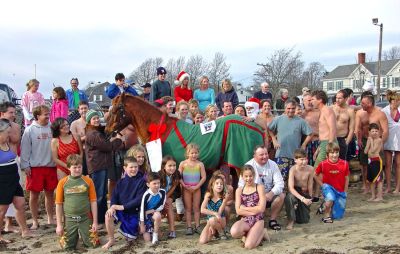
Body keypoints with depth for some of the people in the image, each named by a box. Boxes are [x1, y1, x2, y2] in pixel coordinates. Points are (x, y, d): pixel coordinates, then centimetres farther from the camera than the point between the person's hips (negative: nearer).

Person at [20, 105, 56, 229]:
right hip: (35, 167, -3)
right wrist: (25, 165, -9)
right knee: (34, 195, 5)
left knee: (50, 193, 13)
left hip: (51, 166, 3)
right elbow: (25, 149, -5)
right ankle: (35, 221, 19)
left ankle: (50, 218, 28)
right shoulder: (30, 130, -6)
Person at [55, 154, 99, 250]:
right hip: (69, 219, 0)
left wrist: (95, 221, -3)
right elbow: (58, 204, 1)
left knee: (92, 244, 0)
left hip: (86, 218, 0)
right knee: (67, 247, 2)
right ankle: (76, 235, 33)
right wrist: (59, 224, 0)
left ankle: (82, 234, 31)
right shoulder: (62, 182, -3)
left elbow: (93, 202, -1)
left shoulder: (88, 181, -4)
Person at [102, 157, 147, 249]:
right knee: (108, 215, -28)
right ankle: (111, 240, -6)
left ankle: (136, 228, 35)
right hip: (120, 210, 2)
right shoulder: (121, 182, 3)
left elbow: (139, 199, -17)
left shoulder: (141, 181, -10)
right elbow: (114, 196, -1)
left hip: (134, 212, -2)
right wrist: (113, 206, -22)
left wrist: (123, 206, -22)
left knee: (130, 237, -1)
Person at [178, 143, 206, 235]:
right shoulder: (183, 164, -4)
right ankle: (189, 227, 8)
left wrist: (196, 187, -13)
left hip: (196, 188, 0)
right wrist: (185, 186, -15)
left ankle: (197, 226, 13)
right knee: (188, 208, 5)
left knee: (196, 208, 7)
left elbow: (203, 177, -5)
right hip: (186, 189, 0)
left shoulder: (200, 164, -3)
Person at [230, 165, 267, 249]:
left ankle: (262, 233, 9)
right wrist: (254, 211, -11)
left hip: (258, 220, -2)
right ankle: (248, 234, 2)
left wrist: (244, 208, -5)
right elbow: (238, 211, -4)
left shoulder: (260, 187, -2)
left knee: (248, 245, -23)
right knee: (234, 232, -33)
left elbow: (261, 208, -11)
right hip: (245, 220, 2)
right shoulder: (239, 190, 6)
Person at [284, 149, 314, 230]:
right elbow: (291, 188, -32)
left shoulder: (310, 169, -17)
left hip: (305, 193, 3)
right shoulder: (293, 170, -24)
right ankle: (291, 220, -18)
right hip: (294, 192, -3)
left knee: (304, 220, 2)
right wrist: (302, 198, -41)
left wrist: (310, 198, 3)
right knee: (290, 197, -41)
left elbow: (310, 185, -5)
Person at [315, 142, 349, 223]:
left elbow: (346, 179, 2)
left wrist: (345, 192, 3)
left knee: (338, 216, 6)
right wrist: (323, 185, -5)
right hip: (329, 188, -2)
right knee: (330, 199, -37)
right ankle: (326, 215, -6)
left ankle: (325, 206, 36)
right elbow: (315, 175, 3)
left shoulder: (344, 164, -9)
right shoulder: (323, 164, -12)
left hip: (340, 191, 2)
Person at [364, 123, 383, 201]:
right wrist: (369, 141, -3)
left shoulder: (379, 140, -11)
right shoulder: (369, 140, 10)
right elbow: (365, 151, 2)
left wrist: (371, 140, -12)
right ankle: (373, 196, 23)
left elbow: (373, 150, -19)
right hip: (370, 160, 8)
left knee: (378, 178, -3)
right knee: (371, 179, 13)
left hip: (376, 160, -8)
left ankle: (380, 196, 3)